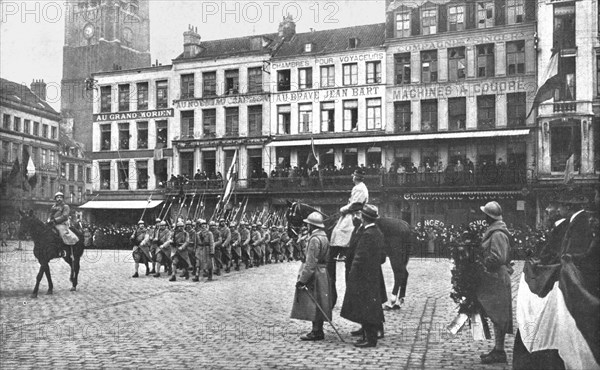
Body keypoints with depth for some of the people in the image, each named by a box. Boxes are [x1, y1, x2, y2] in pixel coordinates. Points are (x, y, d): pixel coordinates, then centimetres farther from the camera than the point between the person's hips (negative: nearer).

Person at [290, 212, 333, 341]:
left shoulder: (315, 239, -18)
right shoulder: (324, 237, 13)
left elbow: (311, 263, -22)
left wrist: (302, 279, -20)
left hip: (315, 276, -10)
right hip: (322, 273, 10)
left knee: (314, 304, -4)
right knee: (317, 305, 13)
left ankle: (317, 332, 0)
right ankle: (317, 331, 19)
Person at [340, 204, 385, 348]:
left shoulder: (367, 235, -20)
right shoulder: (378, 233, 9)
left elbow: (360, 259, -21)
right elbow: (382, 256, 15)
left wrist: (351, 276, -13)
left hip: (364, 278, -10)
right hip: (374, 276, 10)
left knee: (365, 308, -2)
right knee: (370, 309, 15)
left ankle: (370, 339, 4)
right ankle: (368, 336, 23)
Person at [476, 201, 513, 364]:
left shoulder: (497, 234, -18)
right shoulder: (493, 231, 13)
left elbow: (497, 259, -24)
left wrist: (482, 264, -13)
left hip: (496, 278, -10)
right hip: (493, 278, 10)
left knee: (497, 316, -3)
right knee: (497, 316, 14)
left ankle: (499, 352, 5)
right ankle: (498, 350, 22)